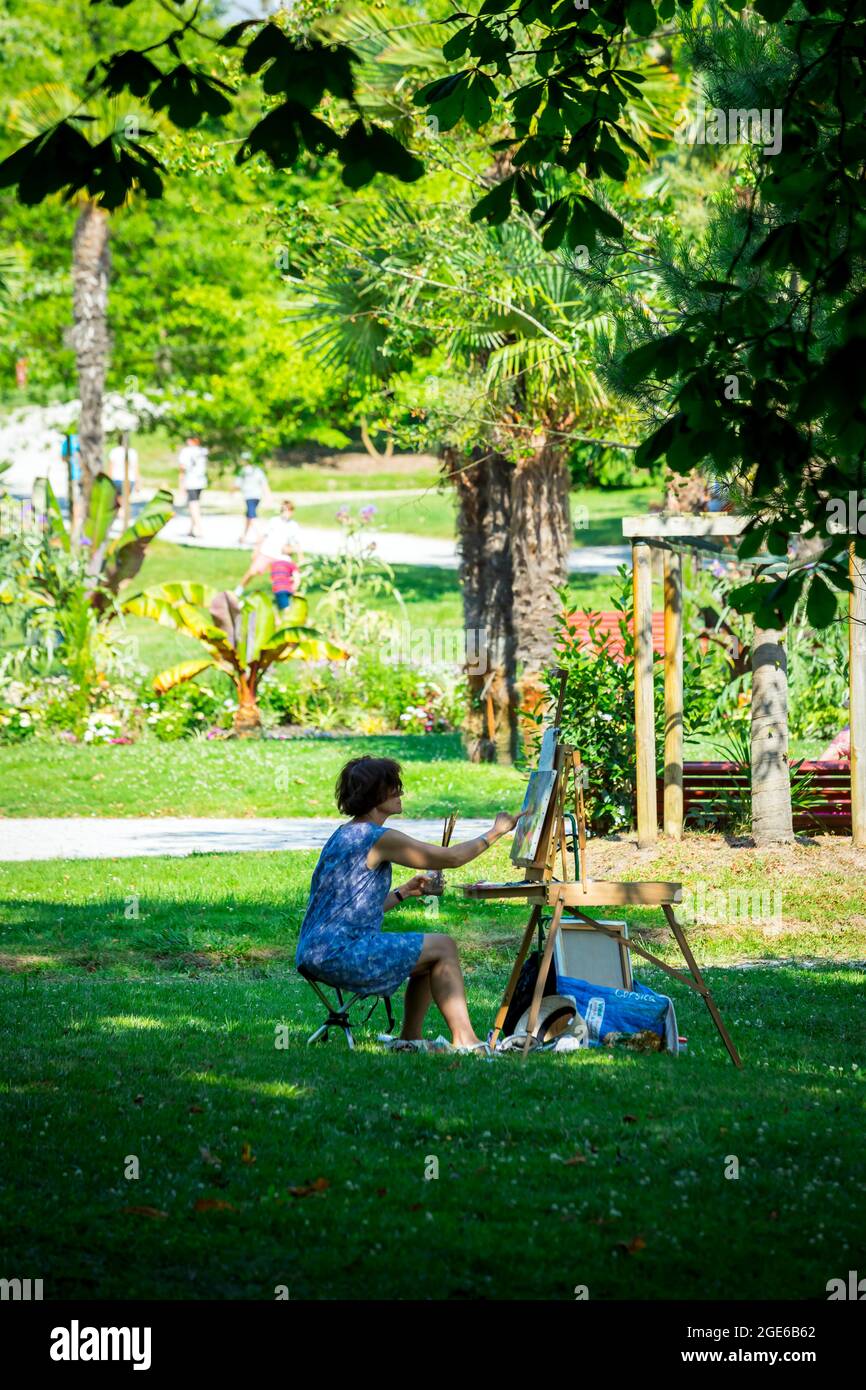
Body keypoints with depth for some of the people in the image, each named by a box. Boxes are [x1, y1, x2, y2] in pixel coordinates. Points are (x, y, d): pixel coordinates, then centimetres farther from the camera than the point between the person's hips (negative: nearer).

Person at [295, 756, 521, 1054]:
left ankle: (411, 1039, 21)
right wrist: (496, 832, 5)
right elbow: (451, 857, -8)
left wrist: (403, 893, 17)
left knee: (430, 951, 21)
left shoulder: (344, 835, 18)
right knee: (443, 947, 0)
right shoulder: (377, 838, -12)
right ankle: (464, 1040, 0)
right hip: (341, 954, -10)